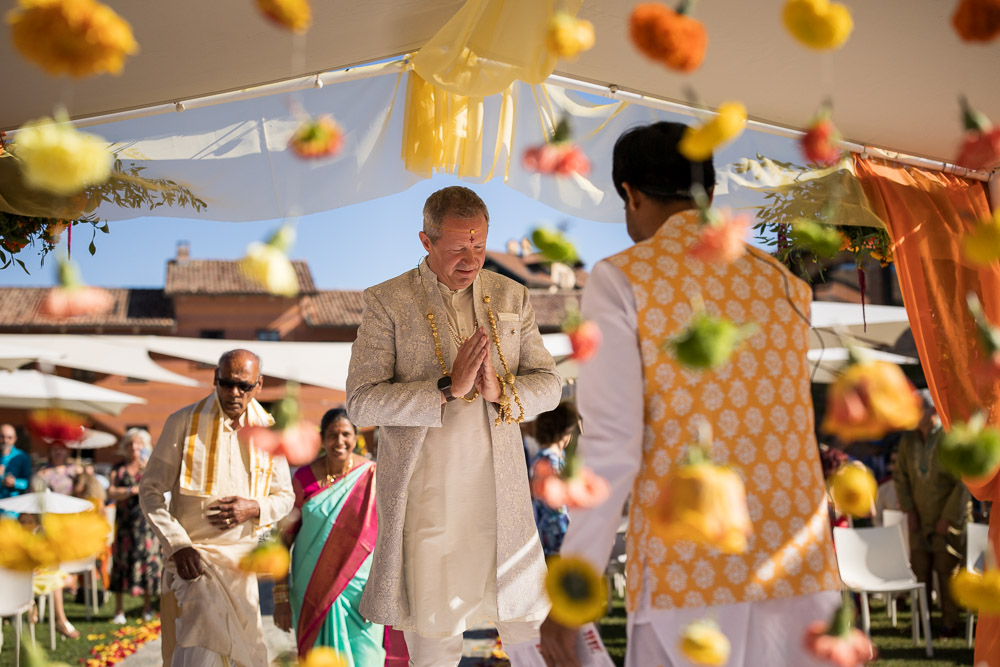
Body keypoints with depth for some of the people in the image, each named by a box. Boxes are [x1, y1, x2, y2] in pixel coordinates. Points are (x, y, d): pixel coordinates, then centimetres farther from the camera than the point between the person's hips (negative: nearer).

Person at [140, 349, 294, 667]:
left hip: (240, 557, 4)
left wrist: (254, 508, -11)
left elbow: (285, 497, 12)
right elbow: (150, 491, -3)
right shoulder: (183, 422, -5)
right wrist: (177, 545, -14)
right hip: (192, 555, -4)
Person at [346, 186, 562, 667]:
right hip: (424, 495, -2)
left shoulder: (511, 297, 6)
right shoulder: (387, 302, -4)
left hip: (499, 491, 3)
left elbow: (548, 386, 6)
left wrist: (501, 390, -16)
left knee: (525, 622, 10)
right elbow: (361, 401, -11)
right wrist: (448, 389, -21)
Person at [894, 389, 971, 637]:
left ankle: (950, 623, 11)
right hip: (920, 519, 4)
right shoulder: (908, 440, 4)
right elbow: (901, 476, 10)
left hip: (949, 517, -4)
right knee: (919, 569, 3)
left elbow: (964, 482, -13)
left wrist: (948, 517, -13)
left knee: (946, 570, 0)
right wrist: (909, 510, 0)